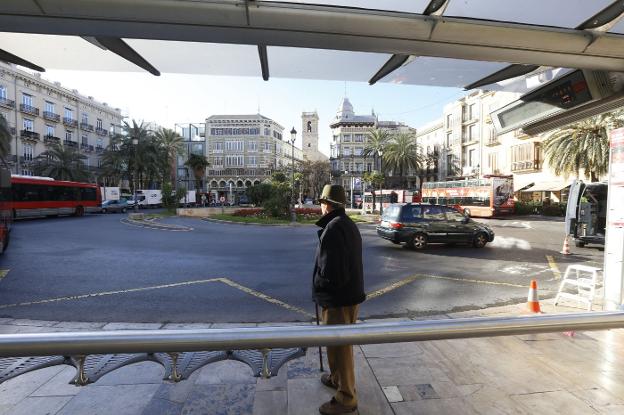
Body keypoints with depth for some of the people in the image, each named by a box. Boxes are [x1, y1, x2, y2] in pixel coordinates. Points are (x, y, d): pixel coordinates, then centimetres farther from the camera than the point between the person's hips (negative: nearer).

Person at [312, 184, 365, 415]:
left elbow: (330, 271, -27)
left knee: (339, 347, 7)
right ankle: (337, 378, 46)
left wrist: (317, 284, -9)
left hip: (338, 299, -10)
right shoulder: (349, 225, 8)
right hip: (351, 294, 10)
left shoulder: (333, 228, -23)